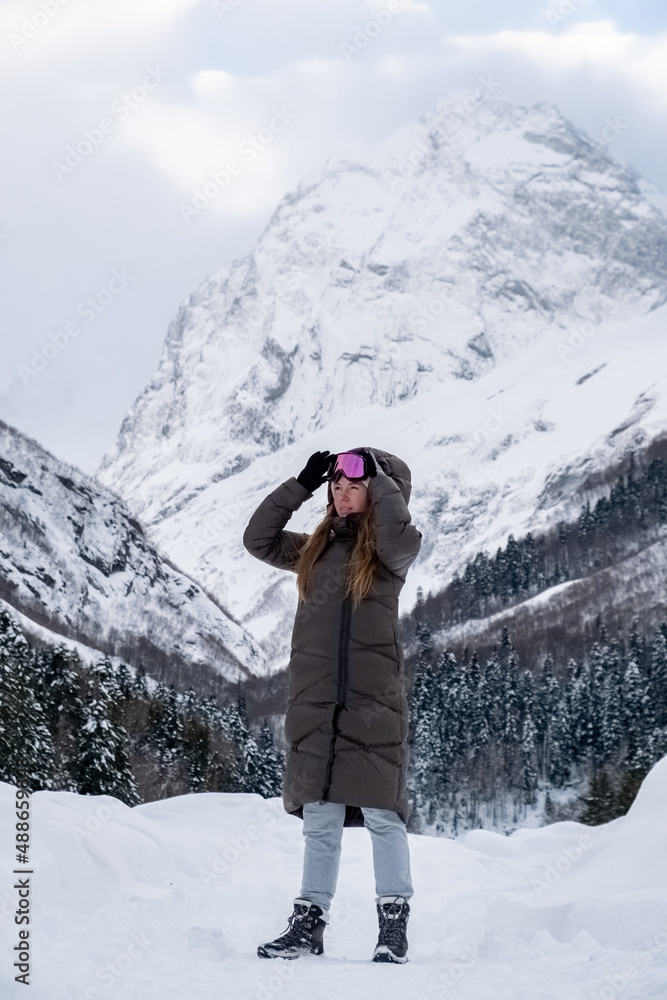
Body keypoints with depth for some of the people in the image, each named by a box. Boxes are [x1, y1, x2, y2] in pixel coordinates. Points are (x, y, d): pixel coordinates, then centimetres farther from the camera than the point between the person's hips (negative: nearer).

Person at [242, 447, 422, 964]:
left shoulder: (388, 551, 2)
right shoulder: (316, 548, 16)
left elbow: (403, 539, -21)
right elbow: (258, 540, 14)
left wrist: (379, 476, -8)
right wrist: (301, 485, 8)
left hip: (374, 701, -4)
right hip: (314, 702, 4)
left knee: (382, 814, -5)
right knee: (320, 820, 7)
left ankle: (394, 926, 2)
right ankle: (308, 925, 10)